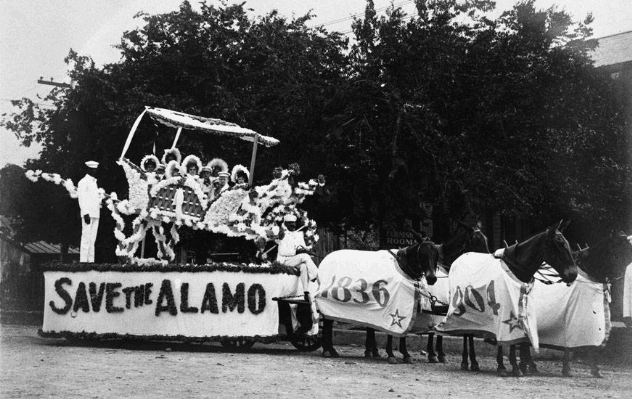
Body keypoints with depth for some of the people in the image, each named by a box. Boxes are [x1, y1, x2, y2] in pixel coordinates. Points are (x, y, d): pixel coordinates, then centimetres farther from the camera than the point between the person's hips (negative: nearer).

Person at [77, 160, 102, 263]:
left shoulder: (94, 182, 20)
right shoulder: (83, 182, -5)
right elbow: (81, 199, -12)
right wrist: (85, 213, -19)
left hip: (95, 214, 8)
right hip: (88, 214, -8)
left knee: (92, 239, 7)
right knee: (86, 238, -10)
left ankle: (91, 261, 8)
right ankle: (83, 260, -10)